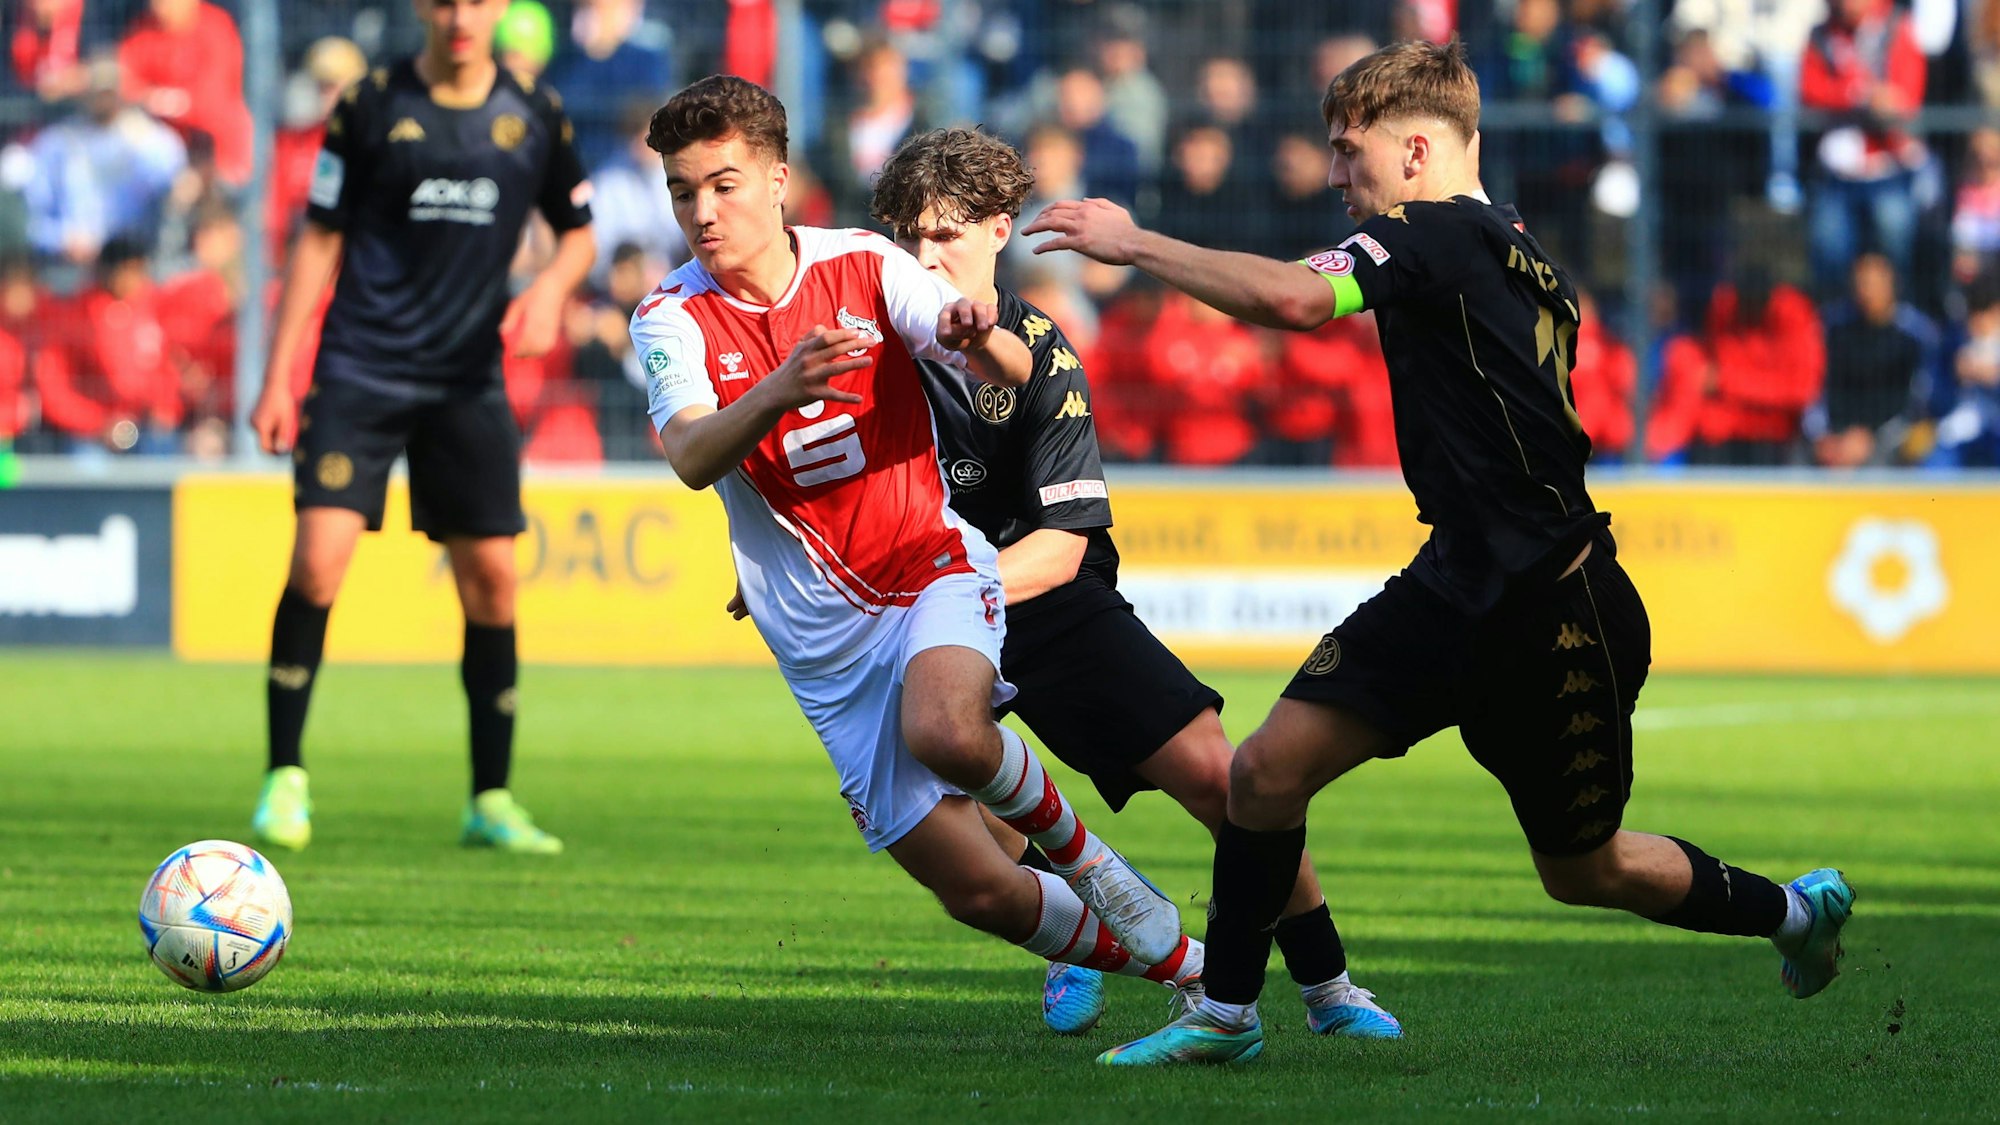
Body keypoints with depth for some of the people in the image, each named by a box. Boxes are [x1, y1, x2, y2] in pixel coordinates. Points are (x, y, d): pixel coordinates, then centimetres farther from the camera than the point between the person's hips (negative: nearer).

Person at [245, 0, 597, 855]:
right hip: (361, 372, -2)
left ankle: (491, 802, 12)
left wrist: (551, 287, -6)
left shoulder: (534, 116, 4)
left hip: (470, 379, 3)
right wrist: (277, 377, -1)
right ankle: (285, 778, -2)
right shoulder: (370, 106, -2)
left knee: (490, 576, 1)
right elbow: (320, 240, 2)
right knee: (318, 561, -15)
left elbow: (578, 232, 17)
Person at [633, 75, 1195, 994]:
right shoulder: (672, 321, -4)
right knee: (980, 893, -6)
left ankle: (1071, 844, -5)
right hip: (824, 638, 1)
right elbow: (691, 458, -23)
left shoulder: (864, 266, -2)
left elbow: (1015, 374, -11)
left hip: (936, 572, -1)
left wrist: (975, 339, -36)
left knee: (945, 730, -37)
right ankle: (1184, 966, 17)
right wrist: (779, 391, -43)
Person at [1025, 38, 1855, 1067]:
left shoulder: (1438, 234, -18)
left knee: (1583, 870, 9)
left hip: (1555, 614, -9)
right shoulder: (1521, 257, 9)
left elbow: (1294, 299, -33)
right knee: (1269, 768, -3)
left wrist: (1137, 245, -24)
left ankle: (1795, 909, 33)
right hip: (1457, 587, 9)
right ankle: (1224, 1016, 8)